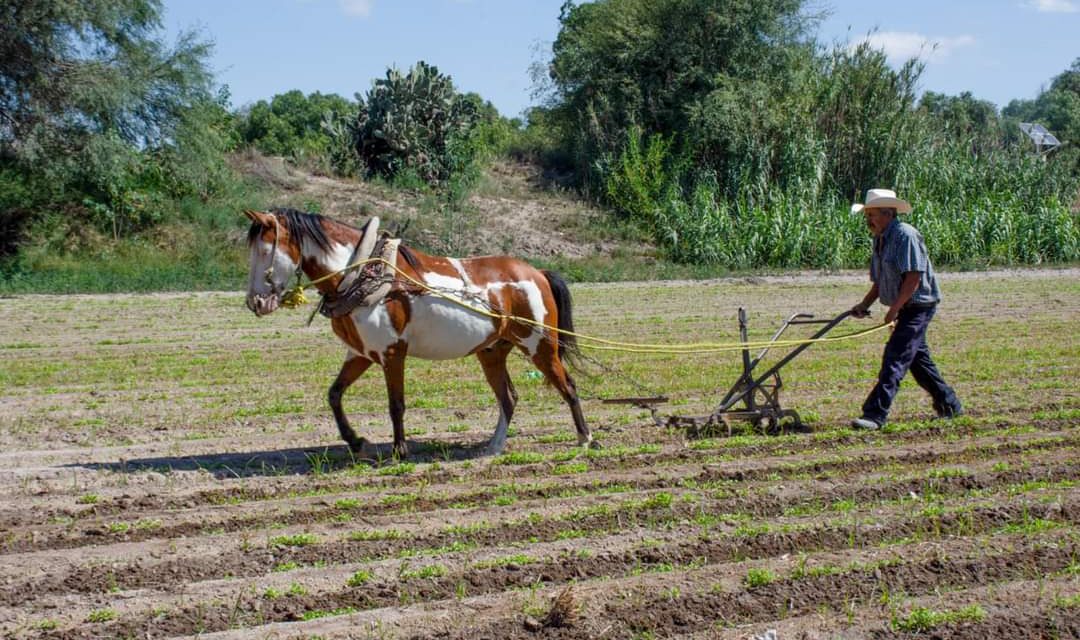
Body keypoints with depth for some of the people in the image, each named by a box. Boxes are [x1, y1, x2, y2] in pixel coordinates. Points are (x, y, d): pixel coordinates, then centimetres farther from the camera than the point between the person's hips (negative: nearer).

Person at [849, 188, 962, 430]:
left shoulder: (905, 235, -18)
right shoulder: (879, 239, 11)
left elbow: (913, 277, -24)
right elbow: (879, 281, 17)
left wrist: (894, 309, -23)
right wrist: (864, 304, 3)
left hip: (918, 305, -10)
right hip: (905, 308, 10)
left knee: (895, 358, -14)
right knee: (918, 358, 18)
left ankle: (875, 415, -17)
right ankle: (949, 405, 31)